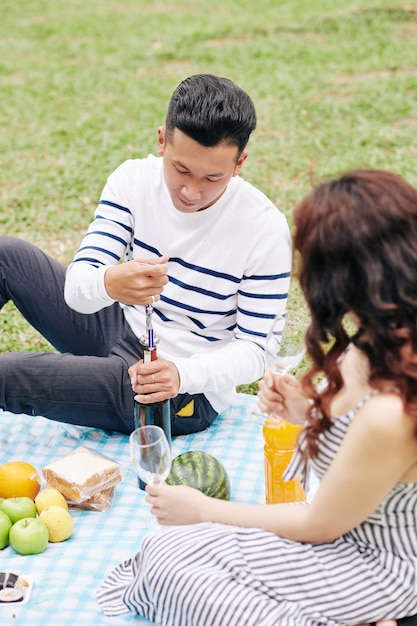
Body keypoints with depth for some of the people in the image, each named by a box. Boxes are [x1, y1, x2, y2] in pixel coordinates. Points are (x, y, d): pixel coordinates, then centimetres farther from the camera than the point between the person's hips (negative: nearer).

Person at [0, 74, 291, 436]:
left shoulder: (266, 231, -21)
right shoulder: (134, 179, -11)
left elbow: (253, 351, -16)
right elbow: (76, 287, -17)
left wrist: (184, 374, -37)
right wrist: (110, 284, -42)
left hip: (184, 392, -5)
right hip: (124, 328, 5)